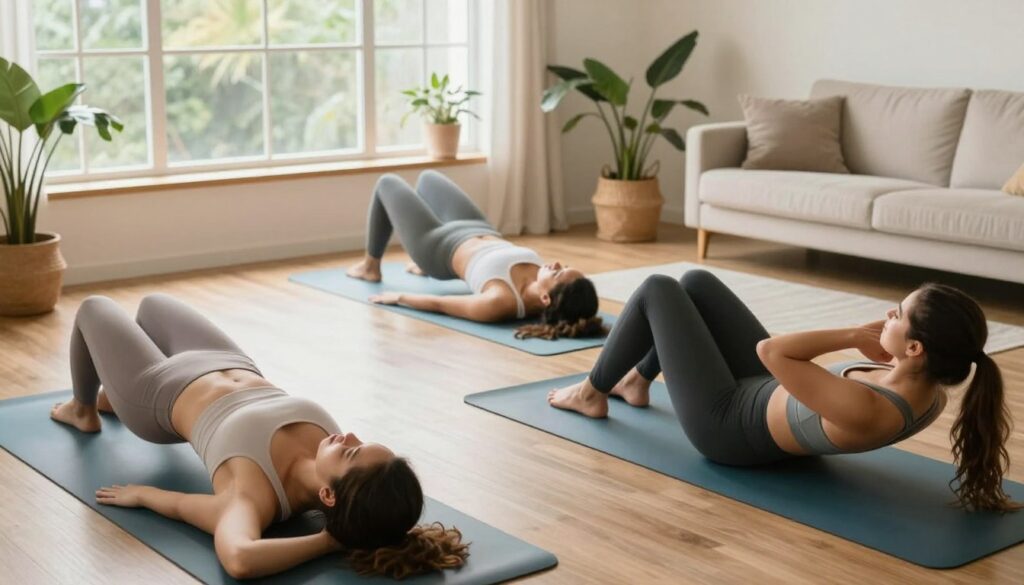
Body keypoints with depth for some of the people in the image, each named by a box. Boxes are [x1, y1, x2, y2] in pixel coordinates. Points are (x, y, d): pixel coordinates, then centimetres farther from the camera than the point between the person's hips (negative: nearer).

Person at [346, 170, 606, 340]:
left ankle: (370, 266, 43)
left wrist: (397, 297, -12)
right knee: (427, 177, 31)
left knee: (388, 182, 18)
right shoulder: (557, 293, -32)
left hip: (440, 247, -6)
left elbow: (438, 303, -29)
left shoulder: (499, 303, -47)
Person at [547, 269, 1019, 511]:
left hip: (729, 424, -8)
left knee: (658, 290, 5)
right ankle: (637, 381, 45)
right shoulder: (931, 393, -17)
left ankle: (591, 393, 31)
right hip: (767, 395, 8)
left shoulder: (868, 411, -44)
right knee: (695, 282, 18)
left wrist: (854, 335, -31)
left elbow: (770, 351, -38)